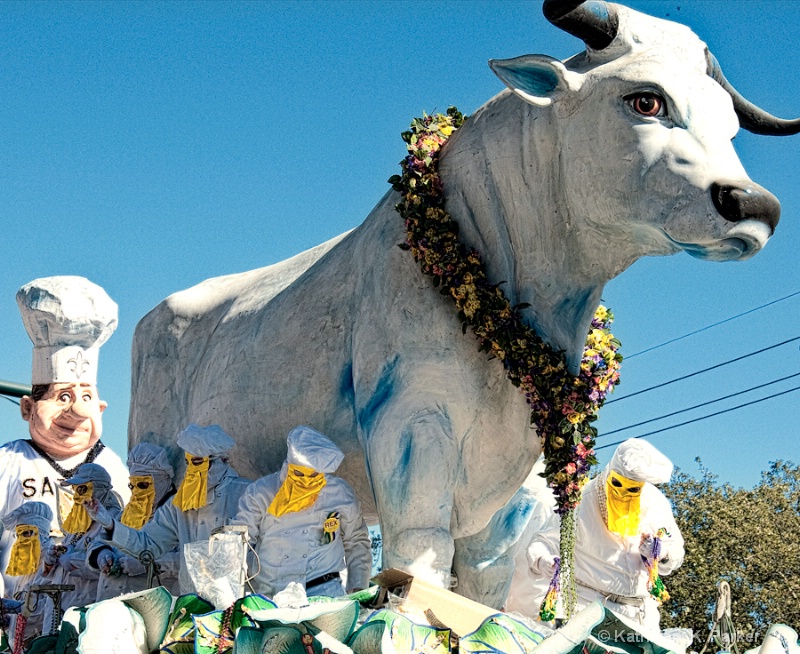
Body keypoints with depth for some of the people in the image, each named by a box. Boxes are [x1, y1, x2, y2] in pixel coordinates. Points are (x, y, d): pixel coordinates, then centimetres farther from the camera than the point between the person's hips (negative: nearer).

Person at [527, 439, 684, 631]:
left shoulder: (655, 503, 4)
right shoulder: (582, 500, -9)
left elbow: (676, 556, 11)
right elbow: (545, 542, -10)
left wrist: (663, 554, -13)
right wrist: (542, 560, -34)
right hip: (587, 603, -4)